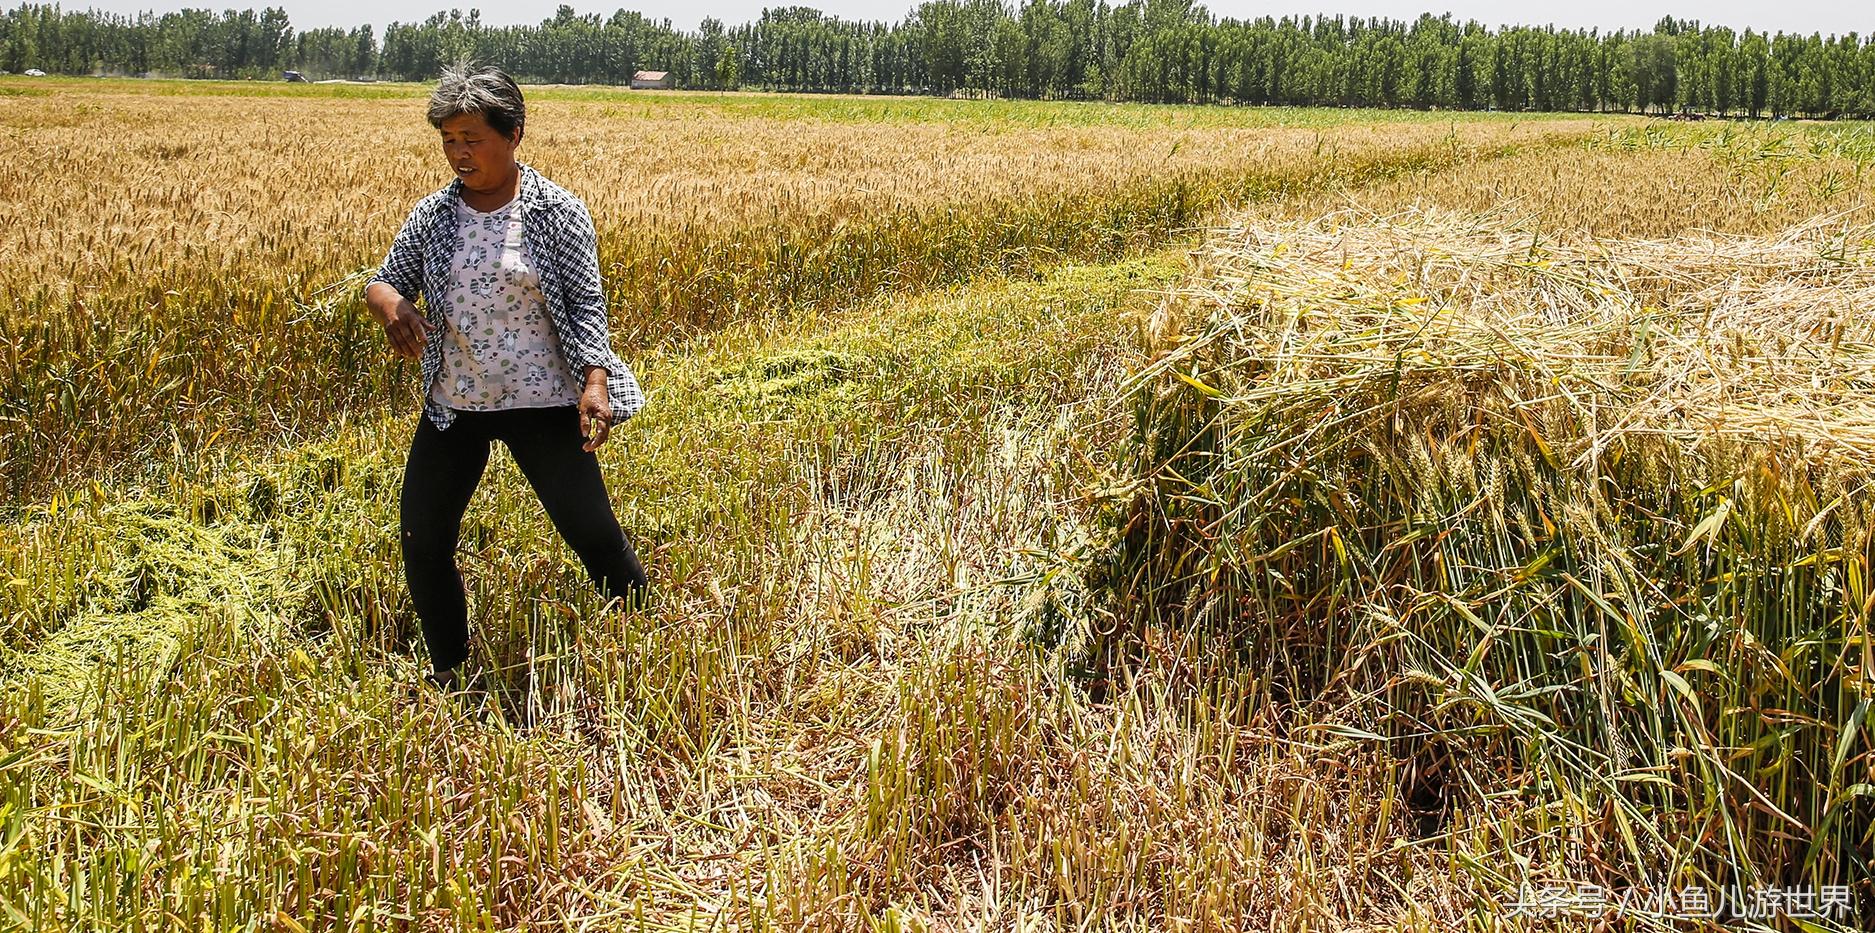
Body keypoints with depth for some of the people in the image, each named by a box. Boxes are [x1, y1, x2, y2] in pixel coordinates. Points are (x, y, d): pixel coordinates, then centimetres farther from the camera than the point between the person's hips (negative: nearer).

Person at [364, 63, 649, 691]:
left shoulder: (557, 212, -7)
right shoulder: (433, 215, 3)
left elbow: (585, 304, -7)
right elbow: (382, 282, 9)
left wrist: (595, 381, -22)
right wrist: (392, 306, -16)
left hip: (542, 404, -4)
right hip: (453, 405, 4)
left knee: (593, 532, -5)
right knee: (422, 541, 6)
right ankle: (447, 673, 27)